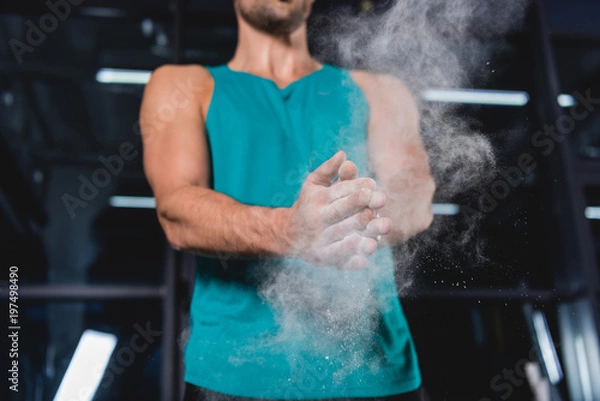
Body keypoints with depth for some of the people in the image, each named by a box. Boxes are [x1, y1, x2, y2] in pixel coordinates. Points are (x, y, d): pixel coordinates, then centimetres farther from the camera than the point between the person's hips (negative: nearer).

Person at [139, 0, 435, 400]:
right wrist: (287, 231, -31)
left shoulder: (377, 92, 11)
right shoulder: (183, 86, 6)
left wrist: (365, 216, -31)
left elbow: (416, 197, -8)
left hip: (373, 366, 2)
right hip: (234, 368, -1)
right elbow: (177, 211, -11)